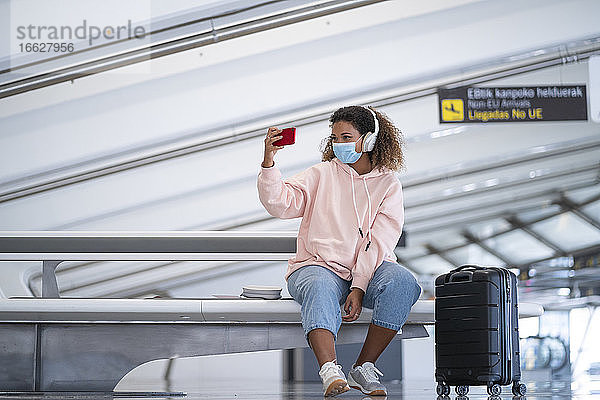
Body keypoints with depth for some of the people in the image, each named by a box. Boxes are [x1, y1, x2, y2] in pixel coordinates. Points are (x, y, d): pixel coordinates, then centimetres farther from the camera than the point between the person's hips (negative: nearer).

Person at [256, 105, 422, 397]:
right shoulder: (322, 174, 12)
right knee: (321, 289, -37)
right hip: (318, 266, -1)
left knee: (402, 282, -31)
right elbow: (280, 203, -3)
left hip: (368, 271, 1)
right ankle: (330, 373, -54)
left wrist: (359, 287, -16)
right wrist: (268, 162, -18)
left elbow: (378, 242, -3)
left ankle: (363, 368, -25)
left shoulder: (388, 184, 9)